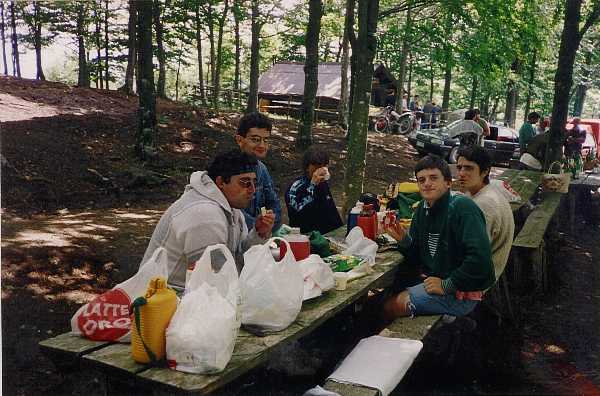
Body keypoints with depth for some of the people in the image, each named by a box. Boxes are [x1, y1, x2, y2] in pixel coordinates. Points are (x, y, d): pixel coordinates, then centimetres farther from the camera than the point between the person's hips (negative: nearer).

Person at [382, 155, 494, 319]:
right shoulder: (423, 208, 6)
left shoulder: (463, 207, -19)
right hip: (430, 281, 8)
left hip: (460, 294, -8)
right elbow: (417, 260, 10)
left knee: (391, 306, -11)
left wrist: (446, 285, -22)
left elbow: (480, 258, -30)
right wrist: (404, 239, -10)